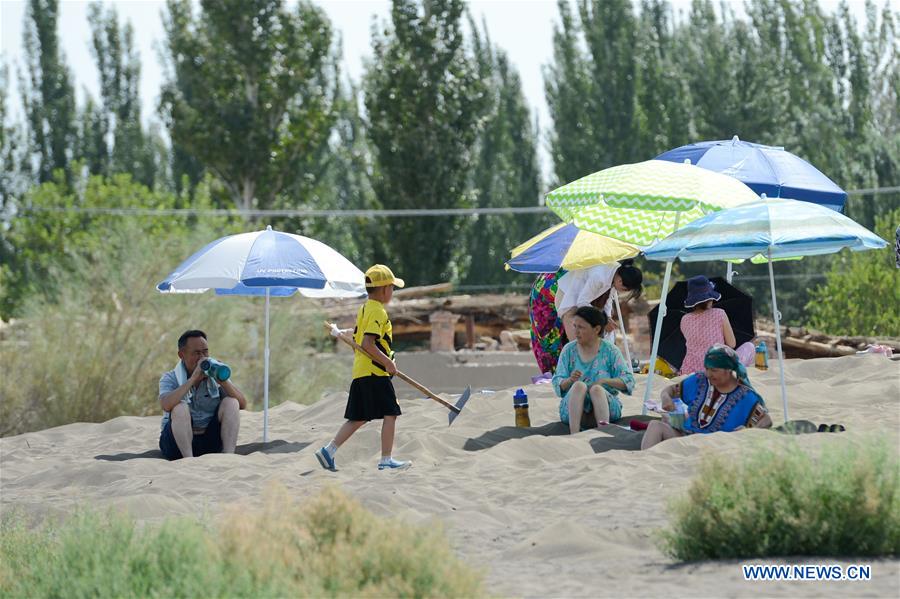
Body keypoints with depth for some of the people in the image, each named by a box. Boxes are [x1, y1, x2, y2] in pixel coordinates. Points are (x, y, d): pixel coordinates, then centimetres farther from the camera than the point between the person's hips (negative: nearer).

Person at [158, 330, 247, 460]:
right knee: (180, 407, -28)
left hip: (210, 442, 3)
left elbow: (242, 404, -6)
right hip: (177, 443, -3)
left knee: (230, 402, -14)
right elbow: (166, 405, -27)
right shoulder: (170, 379, -3)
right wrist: (193, 378, -27)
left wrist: (223, 381, -22)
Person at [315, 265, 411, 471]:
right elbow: (368, 343, -23)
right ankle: (386, 460, -4)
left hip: (360, 372, 10)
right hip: (375, 372, -10)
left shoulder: (364, 309, 17)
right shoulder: (378, 311, -13)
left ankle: (328, 451, 7)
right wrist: (387, 362, -19)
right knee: (390, 414, -4)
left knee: (358, 418, 11)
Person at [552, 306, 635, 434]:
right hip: (572, 409, 1)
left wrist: (604, 381, -19)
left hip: (605, 406, -1)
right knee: (579, 385, -31)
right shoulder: (569, 350, 8)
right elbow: (557, 384, 3)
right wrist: (570, 380, -20)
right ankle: (574, 435, -48)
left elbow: (628, 381, -3)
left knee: (596, 389, -33)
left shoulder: (610, 351, 4)